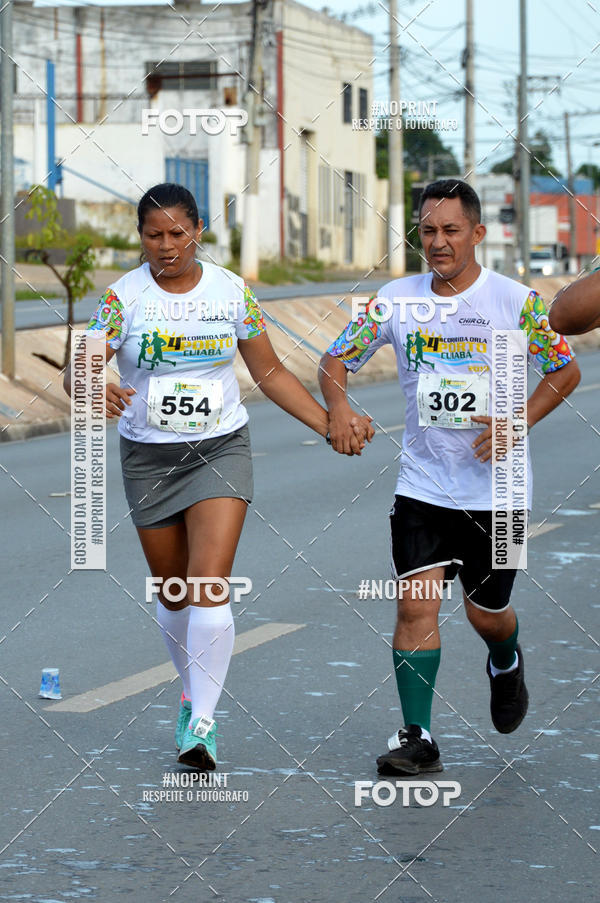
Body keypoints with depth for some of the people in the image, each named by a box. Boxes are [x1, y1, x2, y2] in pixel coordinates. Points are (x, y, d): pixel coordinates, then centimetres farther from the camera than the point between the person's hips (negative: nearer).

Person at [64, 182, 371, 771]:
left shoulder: (232, 292, -1)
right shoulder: (124, 296, -6)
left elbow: (270, 373, 8)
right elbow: (79, 369, -14)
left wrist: (330, 426, 2)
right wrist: (95, 392, -38)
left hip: (220, 451, -1)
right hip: (148, 457, 1)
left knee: (209, 587, -16)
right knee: (172, 591, 12)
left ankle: (201, 725, -16)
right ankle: (193, 695, 36)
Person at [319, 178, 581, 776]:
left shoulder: (515, 301, -7)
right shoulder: (395, 301, -1)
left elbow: (565, 371, 1)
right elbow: (335, 360, 7)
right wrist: (339, 407, -15)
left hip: (495, 486, -1)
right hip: (423, 485, 1)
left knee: (486, 613, 11)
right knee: (416, 602, -11)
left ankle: (506, 662, 46)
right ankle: (417, 737, -7)